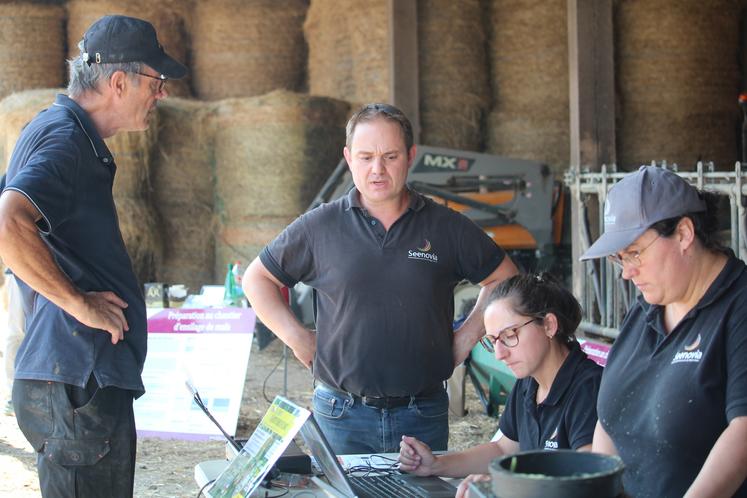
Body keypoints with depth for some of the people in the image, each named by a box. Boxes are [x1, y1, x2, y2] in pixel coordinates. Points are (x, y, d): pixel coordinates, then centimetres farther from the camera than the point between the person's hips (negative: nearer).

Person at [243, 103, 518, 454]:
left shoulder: (448, 228, 3)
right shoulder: (319, 227, 2)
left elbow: (504, 281, 14)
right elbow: (257, 279, 11)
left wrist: (466, 337, 6)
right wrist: (298, 339, 2)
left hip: (424, 416, 1)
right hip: (343, 416, -1)